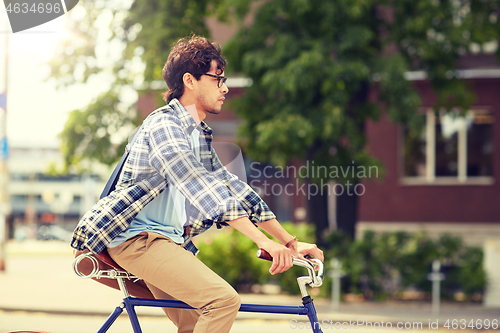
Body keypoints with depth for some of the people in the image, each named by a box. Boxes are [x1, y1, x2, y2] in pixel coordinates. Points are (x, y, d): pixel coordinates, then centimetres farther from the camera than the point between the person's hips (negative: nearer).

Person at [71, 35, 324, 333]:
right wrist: (265, 242, -30)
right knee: (224, 299, -23)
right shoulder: (164, 125, -14)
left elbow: (232, 187, 13)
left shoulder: (199, 135, 16)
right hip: (137, 237, -10)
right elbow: (202, 190, -24)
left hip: (168, 240, 10)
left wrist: (290, 242, 5)